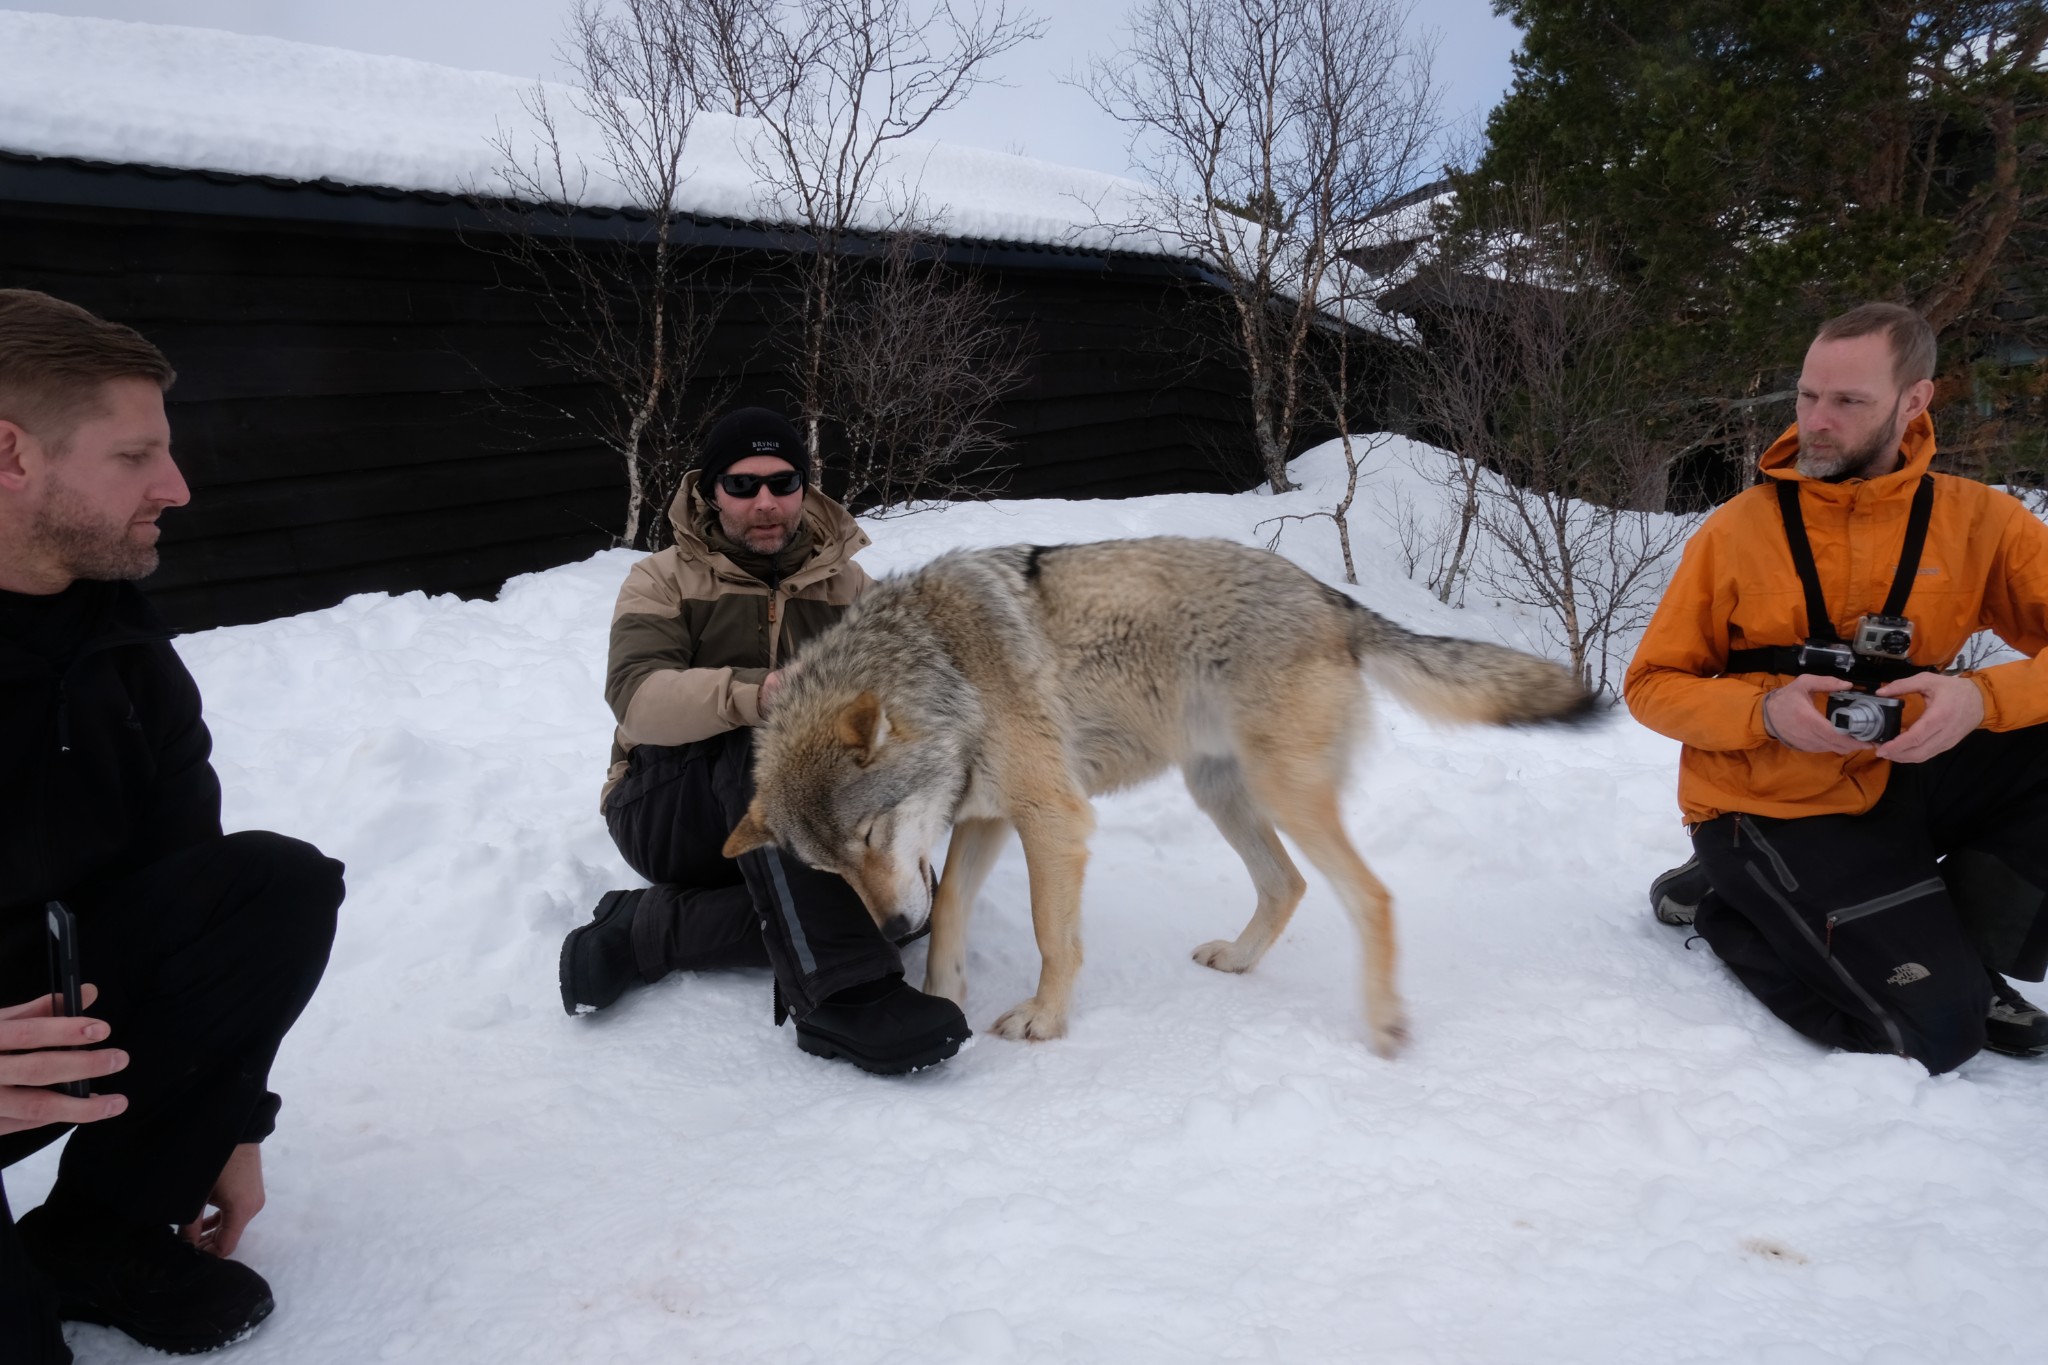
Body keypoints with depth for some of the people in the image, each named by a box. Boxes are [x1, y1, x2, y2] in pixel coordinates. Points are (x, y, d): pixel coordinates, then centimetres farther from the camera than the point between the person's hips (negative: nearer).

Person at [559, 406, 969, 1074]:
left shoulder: (848, 585, 12)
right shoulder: (664, 580, 2)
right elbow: (637, 696, -19)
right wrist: (755, 694, -38)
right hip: (668, 812, -3)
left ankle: (640, 929, -22)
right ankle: (840, 994, -41)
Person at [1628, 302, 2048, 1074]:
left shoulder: (1979, 521, -2)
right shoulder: (1737, 531, -7)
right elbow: (1651, 686, -4)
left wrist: (1982, 698, -29)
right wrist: (1765, 712, -22)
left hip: (1896, 783, 4)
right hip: (1770, 808, -4)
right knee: (1934, 1032, -16)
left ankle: (1968, 949, 0)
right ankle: (1725, 905, 8)